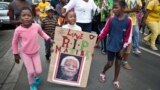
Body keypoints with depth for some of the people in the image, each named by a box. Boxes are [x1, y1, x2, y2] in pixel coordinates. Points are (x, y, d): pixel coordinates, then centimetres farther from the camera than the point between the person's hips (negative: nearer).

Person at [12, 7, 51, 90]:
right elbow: (14, 42, -6)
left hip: (35, 52, 2)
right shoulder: (18, 30, -23)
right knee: (31, 72, 0)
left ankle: (36, 77, 46)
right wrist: (16, 54, 1)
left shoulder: (37, 26, -20)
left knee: (39, 71, 7)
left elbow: (42, 33, 5)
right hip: (25, 53, -2)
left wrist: (49, 39, -5)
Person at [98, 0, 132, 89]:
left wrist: (123, 48, -6)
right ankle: (102, 73, 34)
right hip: (111, 45, -1)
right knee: (110, 63, 5)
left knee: (118, 63, 12)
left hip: (120, 46, 1)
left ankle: (116, 80, 31)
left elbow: (128, 36, -6)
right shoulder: (111, 19, -10)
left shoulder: (128, 20, -12)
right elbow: (105, 31, -4)